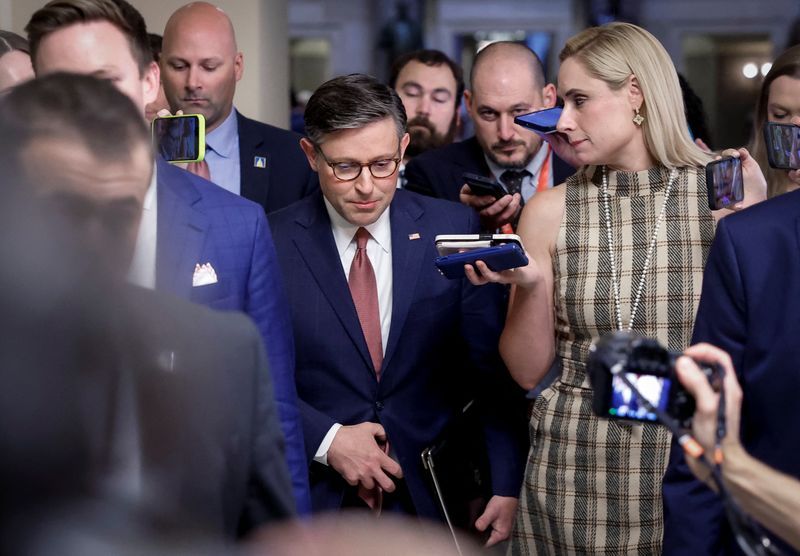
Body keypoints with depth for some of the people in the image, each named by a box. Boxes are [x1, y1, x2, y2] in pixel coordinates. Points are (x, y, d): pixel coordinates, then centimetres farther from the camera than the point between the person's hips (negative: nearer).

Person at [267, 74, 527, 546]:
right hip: (314, 504, -1)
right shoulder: (272, 242, -5)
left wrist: (508, 487, -7)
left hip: (432, 501, 1)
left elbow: (495, 370, -1)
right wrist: (327, 440, -15)